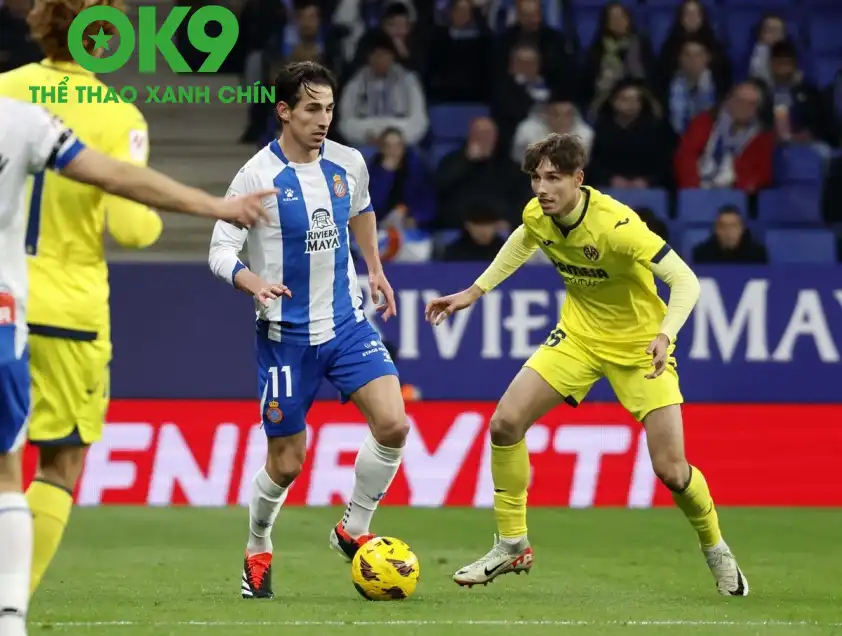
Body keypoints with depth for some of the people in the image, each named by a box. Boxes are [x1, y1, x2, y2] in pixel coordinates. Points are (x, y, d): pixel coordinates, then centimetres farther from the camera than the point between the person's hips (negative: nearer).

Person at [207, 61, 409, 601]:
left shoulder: (349, 164, 1)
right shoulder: (258, 176, -14)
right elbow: (221, 251, -13)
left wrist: (376, 269, 26)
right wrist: (254, 283, -32)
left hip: (346, 322, 4)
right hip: (286, 333, -4)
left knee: (393, 424, -15)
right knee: (287, 462, 2)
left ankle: (354, 531, 6)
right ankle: (258, 551, 30)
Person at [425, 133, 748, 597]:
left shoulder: (616, 225, -31)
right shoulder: (536, 215, -11)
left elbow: (685, 281, -32)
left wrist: (664, 336, -48)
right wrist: (475, 291, 15)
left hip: (638, 344, -5)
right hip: (579, 333, 5)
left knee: (671, 470, -11)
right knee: (505, 423, -10)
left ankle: (715, 549, 19)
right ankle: (512, 546, 7)